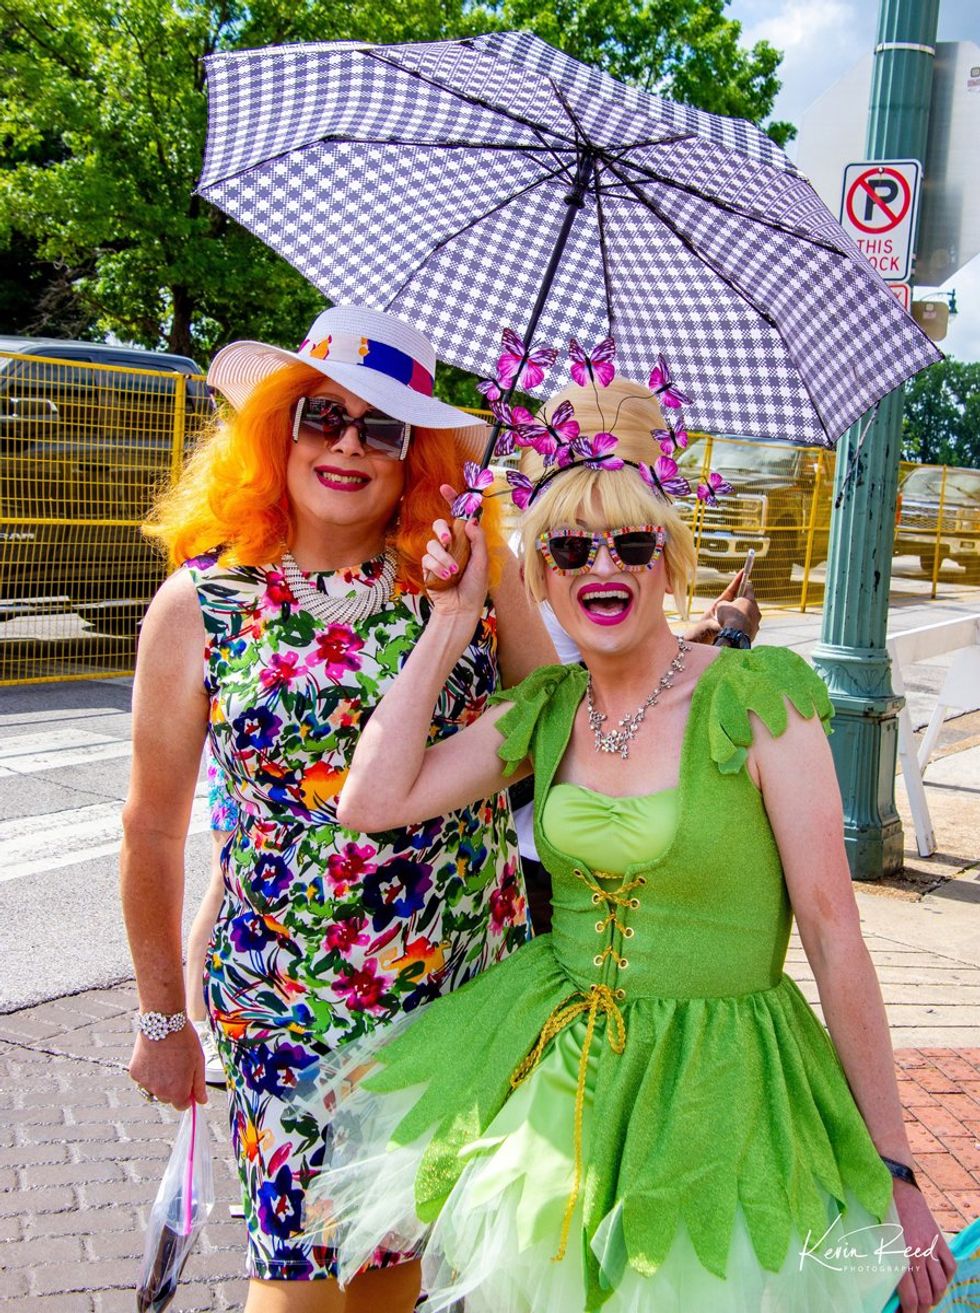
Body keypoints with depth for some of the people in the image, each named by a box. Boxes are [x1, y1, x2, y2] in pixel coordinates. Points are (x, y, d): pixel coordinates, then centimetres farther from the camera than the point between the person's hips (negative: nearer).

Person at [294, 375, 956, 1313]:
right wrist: (453, 619, -6)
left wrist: (893, 1171, -11)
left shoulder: (758, 697, -14)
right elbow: (372, 801, -8)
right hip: (554, 1053, 4)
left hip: (717, 1076, -4)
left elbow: (834, 933, -13)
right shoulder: (545, 709, 2)